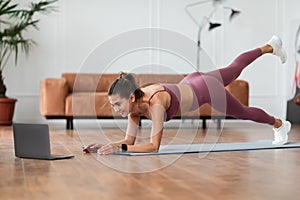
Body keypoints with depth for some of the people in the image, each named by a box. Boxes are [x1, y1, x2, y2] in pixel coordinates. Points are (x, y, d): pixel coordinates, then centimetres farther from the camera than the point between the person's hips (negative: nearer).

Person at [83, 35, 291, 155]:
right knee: (234, 68, 30)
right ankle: (270, 47, 55)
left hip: (208, 90, -6)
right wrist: (103, 145, -27)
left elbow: (154, 146, -40)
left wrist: (119, 148, -46)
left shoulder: (155, 104, -40)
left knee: (243, 112, 19)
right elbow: (130, 140, -12)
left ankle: (279, 124, 49)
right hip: (192, 83, 6)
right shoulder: (134, 103, -19)